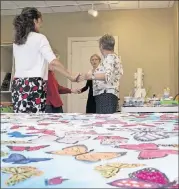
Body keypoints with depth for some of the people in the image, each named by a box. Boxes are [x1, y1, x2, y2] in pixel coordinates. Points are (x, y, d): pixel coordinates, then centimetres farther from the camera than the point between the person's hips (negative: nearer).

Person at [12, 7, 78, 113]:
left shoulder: (17, 41, 14)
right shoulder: (39, 38, -6)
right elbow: (53, 62, -14)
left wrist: (44, 65, 32)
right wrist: (71, 77, -9)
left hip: (18, 84, 7)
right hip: (34, 84, -7)